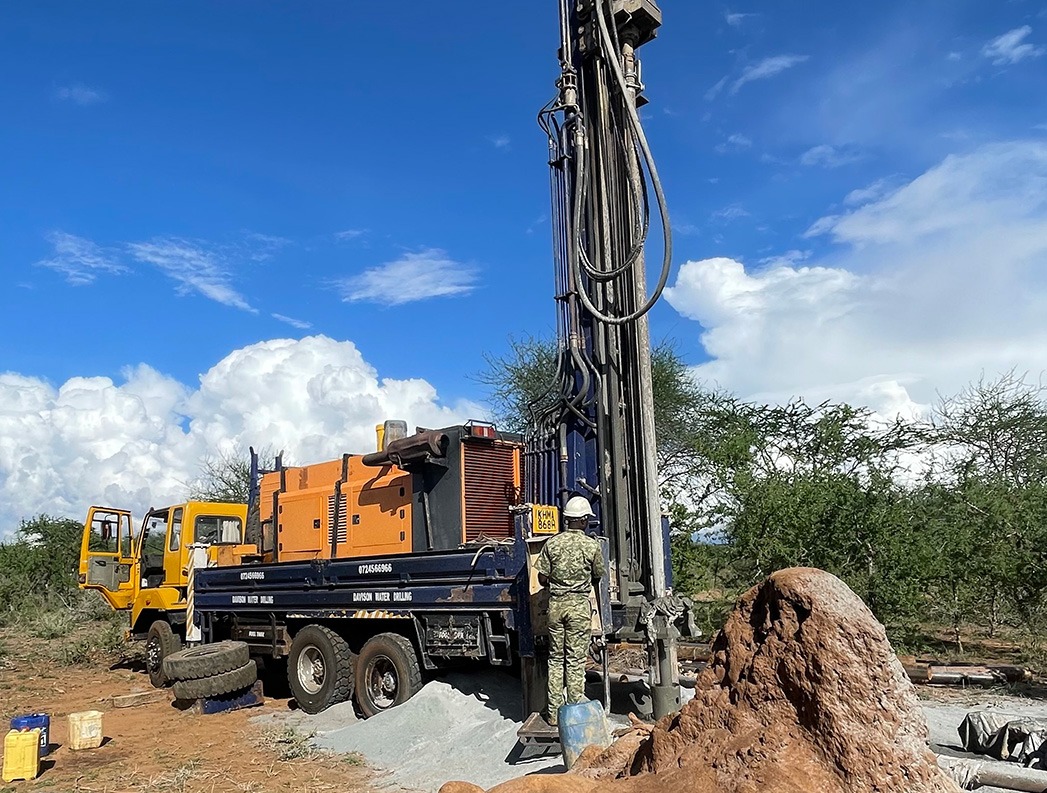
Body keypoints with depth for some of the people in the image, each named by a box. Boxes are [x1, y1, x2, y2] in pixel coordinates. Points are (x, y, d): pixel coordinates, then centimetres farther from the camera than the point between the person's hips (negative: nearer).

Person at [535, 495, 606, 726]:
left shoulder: (552, 543, -1)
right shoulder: (592, 546, -6)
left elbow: (542, 578, 1)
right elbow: (598, 578, 6)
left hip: (555, 603, 2)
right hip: (579, 605, -2)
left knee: (555, 658, 11)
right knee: (576, 660, 5)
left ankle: (554, 712, 16)